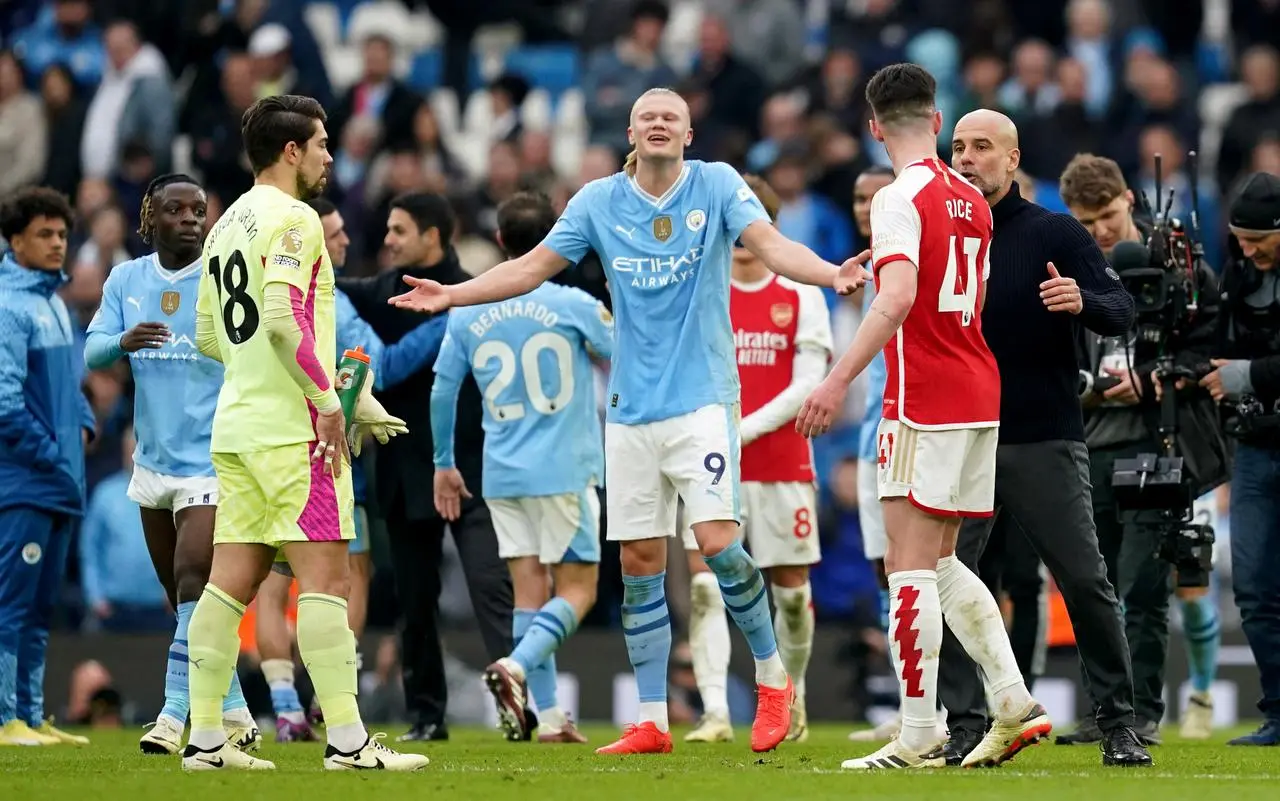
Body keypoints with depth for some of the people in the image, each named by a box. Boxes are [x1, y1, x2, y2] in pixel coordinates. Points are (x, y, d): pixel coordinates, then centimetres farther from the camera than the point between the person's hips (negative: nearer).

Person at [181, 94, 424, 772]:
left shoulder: (228, 224, 18)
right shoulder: (292, 218, -9)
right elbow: (282, 319, -21)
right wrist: (326, 398, -17)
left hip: (236, 425, 9)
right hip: (291, 429, -9)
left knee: (231, 580, 7)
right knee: (324, 572, -9)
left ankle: (204, 739, 6)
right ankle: (346, 739, -13)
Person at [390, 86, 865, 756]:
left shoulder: (717, 185, -2)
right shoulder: (599, 201, 5)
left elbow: (770, 244, -15)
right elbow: (532, 267, 9)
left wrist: (830, 274, -33)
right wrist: (451, 295, 0)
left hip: (701, 399, -3)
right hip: (631, 410, 3)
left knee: (717, 542, -17)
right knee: (639, 562, 4)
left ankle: (772, 676, 5)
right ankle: (652, 723, 10)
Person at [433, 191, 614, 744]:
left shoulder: (466, 314, 3)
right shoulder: (574, 305, -7)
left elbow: (442, 393, 9)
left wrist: (444, 464, 20)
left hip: (502, 472, 4)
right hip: (564, 470, -4)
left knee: (529, 589, 6)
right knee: (577, 590, 1)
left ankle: (549, 716, 3)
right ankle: (516, 666, -23)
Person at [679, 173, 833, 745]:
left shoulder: (801, 298, 3)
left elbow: (808, 383, -5)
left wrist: (746, 429, -16)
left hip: (784, 467, 0)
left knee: (791, 589, 6)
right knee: (706, 588, -15)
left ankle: (792, 697, 29)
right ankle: (715, 714, -20)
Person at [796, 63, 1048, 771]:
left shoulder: (901, 199, -11)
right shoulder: (971, 201, 14)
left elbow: (899, 296, -26)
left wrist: (840, 379, -31)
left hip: (924, 404, -8)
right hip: (980, 395, 8)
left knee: (910, 567, -7)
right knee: (939, 563, 16)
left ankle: (918, 739, -11)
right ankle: (1013, 705, 8)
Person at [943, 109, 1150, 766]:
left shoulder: (1054, 233, 0)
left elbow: (1121, 311, -6)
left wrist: (1083, 301, -28)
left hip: (1045, 441, -3)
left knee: (1086, 584, -3)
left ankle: (1118, 725, 6)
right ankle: (965, 727, 3)